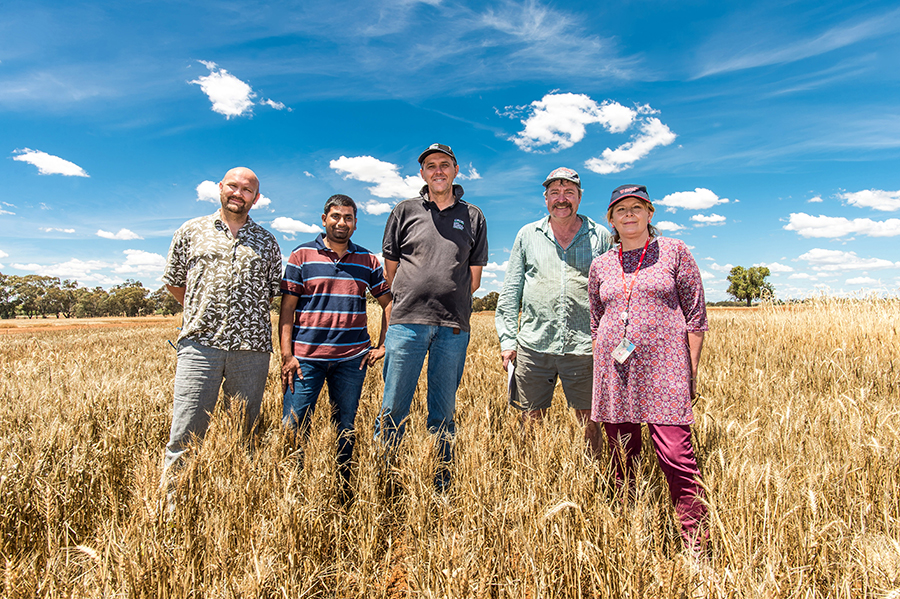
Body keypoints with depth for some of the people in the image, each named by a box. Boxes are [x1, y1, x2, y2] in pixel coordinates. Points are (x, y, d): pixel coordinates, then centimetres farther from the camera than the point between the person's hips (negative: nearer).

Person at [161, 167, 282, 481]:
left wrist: (247, 317, 12)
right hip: (200, 345, -1)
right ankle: (170, 502, 9)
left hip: (251, 348, 1)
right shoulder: (191, 231, 11)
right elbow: (173, 281, 18)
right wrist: (202, 313, 15)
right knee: (184, 435, -3)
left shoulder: (267, 242, 13)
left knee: (243, 435, 8)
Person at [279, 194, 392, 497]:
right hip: (306, 357, -1)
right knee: (294, 427, -1)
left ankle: (343, 492, 25)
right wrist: (286, 355, -6)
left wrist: (382, 346, 7)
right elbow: (286, 309, 1)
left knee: (346, 430, 10)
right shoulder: (301, 255, 4)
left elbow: (389, 302, 16)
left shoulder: (368, 261, 10)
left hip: (352, 358, 2)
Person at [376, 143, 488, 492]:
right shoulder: (405, 211, 11)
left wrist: (449, 302, 8)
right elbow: (391, 270, 12)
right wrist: (416, 299, 9)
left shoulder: (473, 217, 13)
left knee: (443, 416, 8)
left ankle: (441, 492, 19)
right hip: (407, 322, 0)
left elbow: (474, 279, 13)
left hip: (453, 327, 1)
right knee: (393, 410, 1)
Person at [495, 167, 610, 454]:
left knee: (589, 421, 9)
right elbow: (510, 290, 10)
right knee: (531, 422, 9)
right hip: (534, 345, 1)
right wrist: (507, 339, 3)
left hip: (584, 347, 0)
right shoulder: (527, 235, 10)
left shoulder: (601, 237, 8)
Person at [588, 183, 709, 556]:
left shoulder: (674, 252, 5)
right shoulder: (601, 266, 13)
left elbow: (695, 314, 3)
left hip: (663, 369, -3)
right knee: (622, 458, 9)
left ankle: (696, 543, 6)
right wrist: (600, 369, 12)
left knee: (675, 453, -10)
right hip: (615, 374, 3)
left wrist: (692, 370, -2)